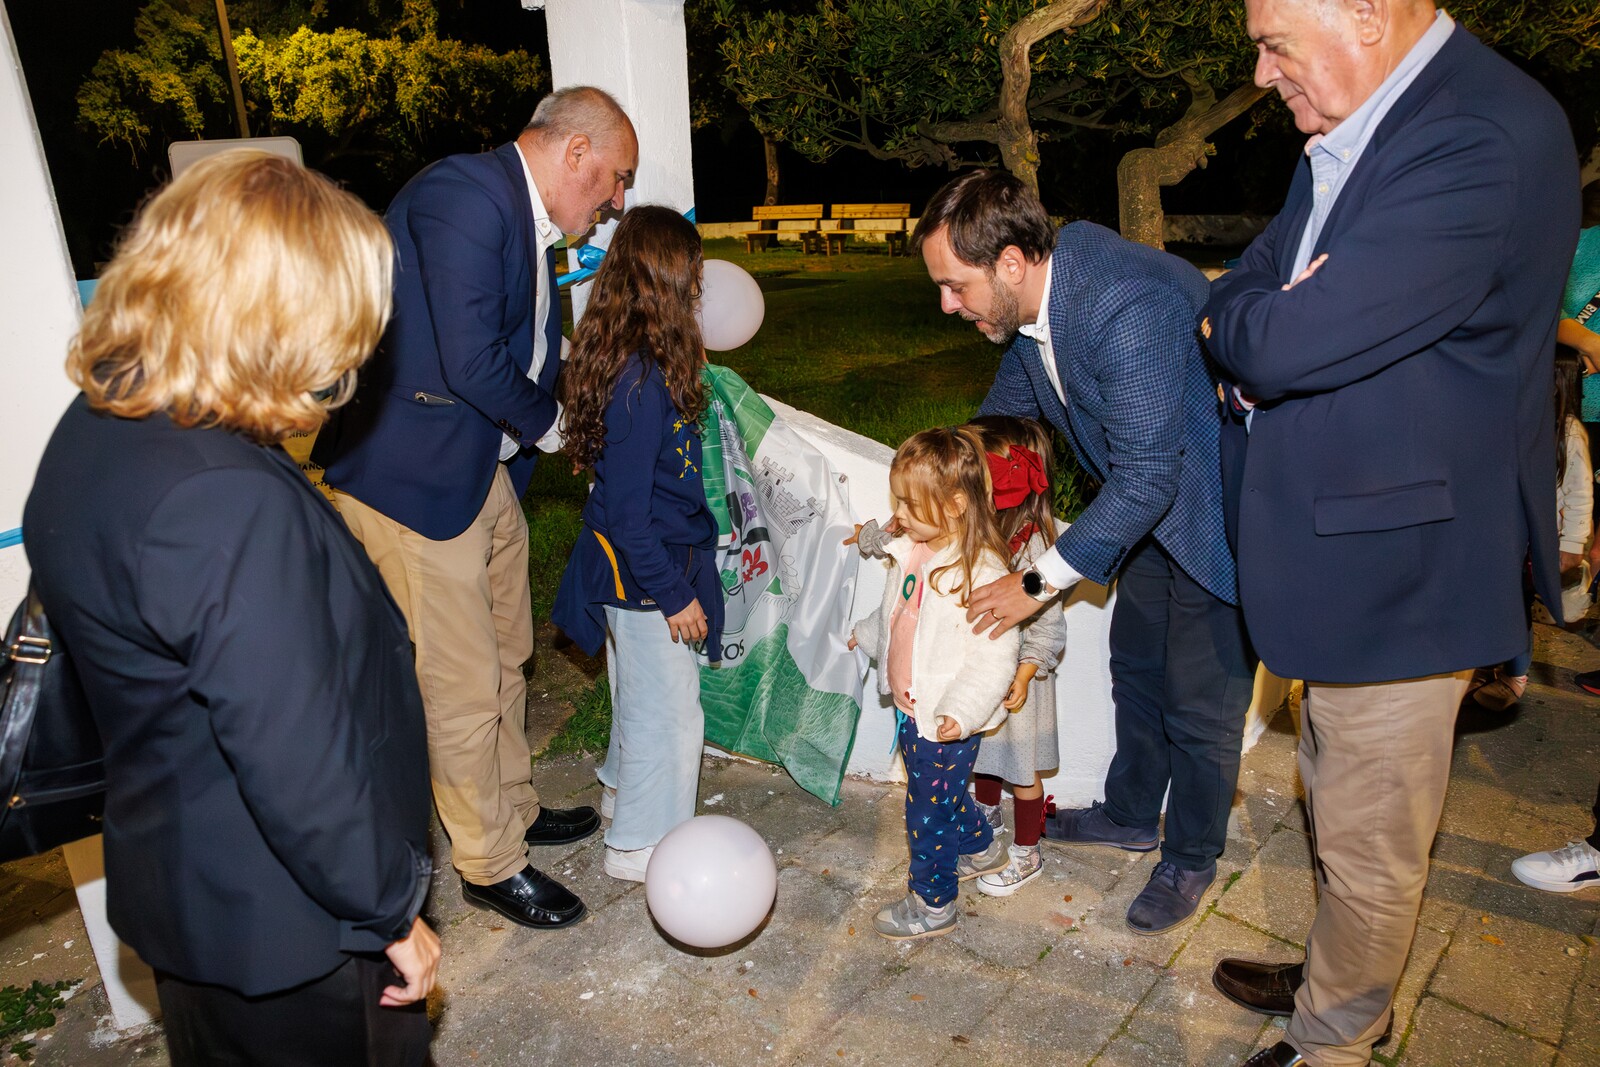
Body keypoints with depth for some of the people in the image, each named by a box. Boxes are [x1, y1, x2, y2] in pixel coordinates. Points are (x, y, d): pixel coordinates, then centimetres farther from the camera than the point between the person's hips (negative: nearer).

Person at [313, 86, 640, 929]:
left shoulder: (529, 221, 11)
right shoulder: (463, 194, -20)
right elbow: (471, 361, -26)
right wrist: (545, 424, -9)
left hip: (489, 471, 10)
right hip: (415, 479, -10)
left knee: (505, 660, 21)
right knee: (462, 686, 3)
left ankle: (511, 808, 42)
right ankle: (490, 864, 22)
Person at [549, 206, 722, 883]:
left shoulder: (623, 362, 0)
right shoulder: (643, 381, -28)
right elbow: (626, 511, -25)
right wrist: (672, 594, -19)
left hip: (628, 565, 9)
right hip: (644, 574, -9)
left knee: (638, 694, 28)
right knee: (669, 711, 7)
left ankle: (625, 787, 50)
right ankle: (639, 844, 24)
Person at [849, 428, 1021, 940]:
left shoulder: (982, 573, -26)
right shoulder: (912, 551, 0)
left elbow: (996, 657, -26)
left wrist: (961, 713, -32)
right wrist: (868, 633, 33)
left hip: (946, 723, -8)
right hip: (911, 707, 8)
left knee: (930, 809, 7)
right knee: (942, 794, 26)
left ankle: (933, 903, 28)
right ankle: (980, 848, 52)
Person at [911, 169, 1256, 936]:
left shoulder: (1129, 307, -36)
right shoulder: (1031, 299, -7)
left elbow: (1143, 480, -33)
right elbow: (1003, 415, 10)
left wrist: (1039, 584, -24)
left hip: (1215, 505, -8)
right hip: (1148, 499, 8)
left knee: (1200, 700, 4)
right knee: (1135, 666, 20)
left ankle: (1192, 858, 28)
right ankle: (1129, 816, 41)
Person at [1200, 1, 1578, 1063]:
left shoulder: (1485, 138, -24)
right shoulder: (1354, 131, 8)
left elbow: (1288, 341, -31)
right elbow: (1245, 288, 13)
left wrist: (1241, 321, -9)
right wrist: (1257, 333, -9)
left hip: (1396, 564, -10)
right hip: (1350, 548, 10)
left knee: (1370, 844, 10)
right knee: (1342, 806, 26)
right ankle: (1342, 981, 49)